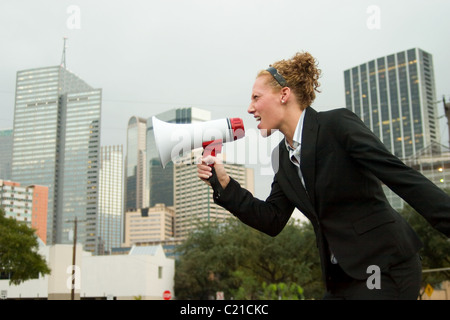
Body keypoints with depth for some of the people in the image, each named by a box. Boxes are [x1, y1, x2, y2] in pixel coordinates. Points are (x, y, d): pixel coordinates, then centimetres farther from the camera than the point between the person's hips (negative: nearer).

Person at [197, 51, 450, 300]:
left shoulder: (338, 124, -14)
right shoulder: (283, 157, 9)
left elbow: (403, 178, -18)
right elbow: (272, 221, 7)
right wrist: (224, 183, -1)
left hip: (386, 268, -8)